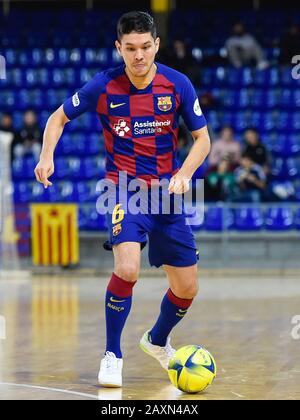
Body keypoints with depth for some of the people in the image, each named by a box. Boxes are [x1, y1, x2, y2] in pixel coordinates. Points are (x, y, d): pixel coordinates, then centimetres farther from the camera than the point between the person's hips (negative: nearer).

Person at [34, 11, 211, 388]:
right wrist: (47, 156, -14)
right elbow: (58, 118, 3)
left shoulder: (177, 84, -6)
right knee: (127, 269, -28)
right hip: (124, 187, -3)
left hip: (165, 191, 3)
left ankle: (157, 341, 38)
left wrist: (184, 174, -16)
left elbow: (202, 138, 2)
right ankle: (112, 356, -9)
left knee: (187, 288, 6)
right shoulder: (103, 86, -10)